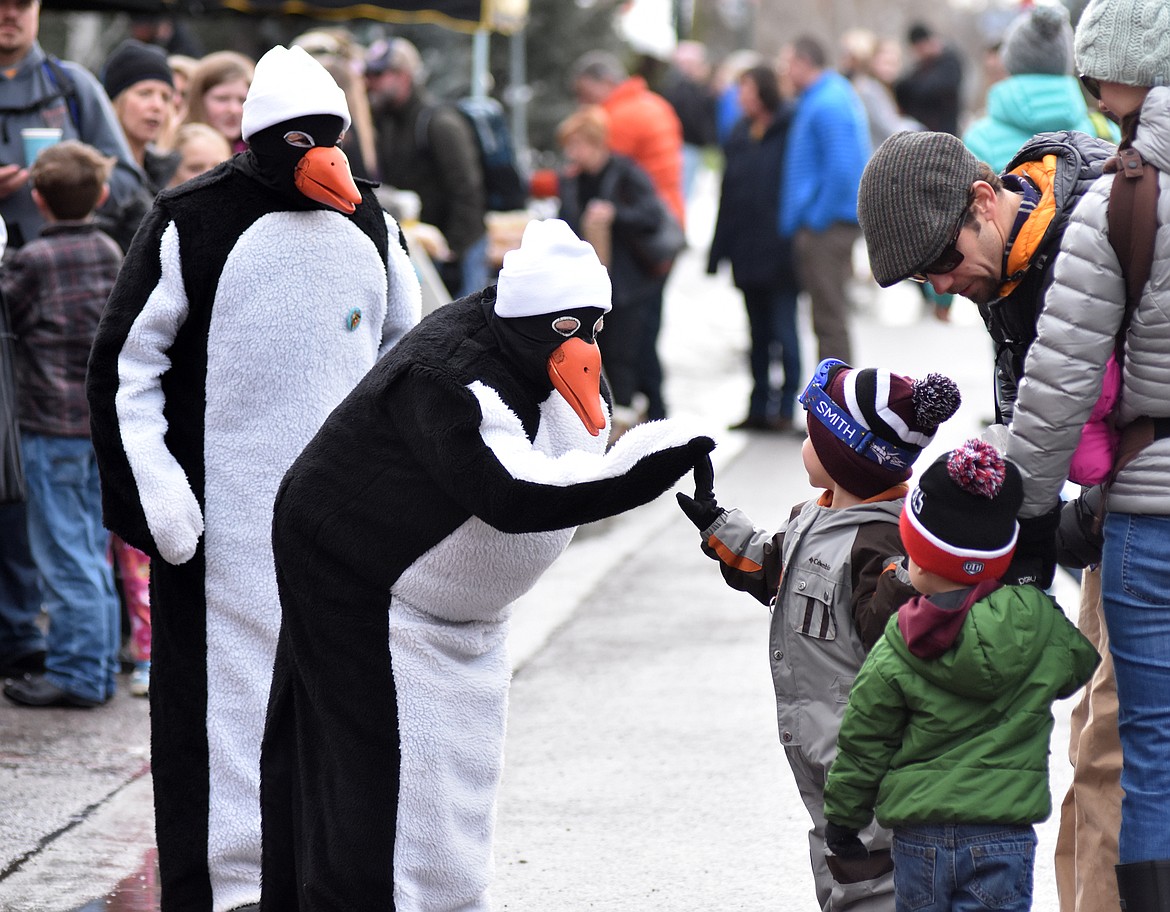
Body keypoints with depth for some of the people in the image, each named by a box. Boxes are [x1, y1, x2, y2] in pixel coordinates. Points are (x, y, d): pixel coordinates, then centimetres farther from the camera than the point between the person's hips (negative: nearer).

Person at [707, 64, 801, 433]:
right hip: (747, 251, 7)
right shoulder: (740, 134, 12)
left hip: (778, 249, -7)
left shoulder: (790, 131, -8)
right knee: (759, 333, 12)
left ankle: (786, 407, 2)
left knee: (783, 330, -4)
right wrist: (718, 250, 12)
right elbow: (728, 194, 14)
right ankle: (760, 407, 17)